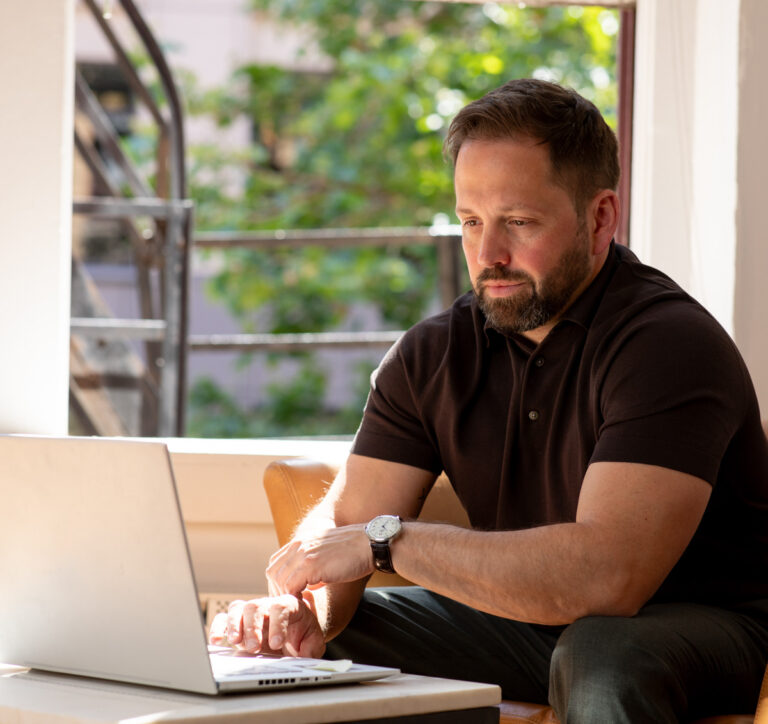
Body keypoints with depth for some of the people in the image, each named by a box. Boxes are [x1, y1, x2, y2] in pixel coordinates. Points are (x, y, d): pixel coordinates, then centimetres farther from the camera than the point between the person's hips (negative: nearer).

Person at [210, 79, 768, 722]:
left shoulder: (672, 344, -22)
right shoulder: (433, 354, 1)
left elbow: (607, 575, -34)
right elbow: (342, 522, -2)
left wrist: (387, 539, -30)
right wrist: (308, 610, -27)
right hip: (522, 620, 6)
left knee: (601, 654, -38)